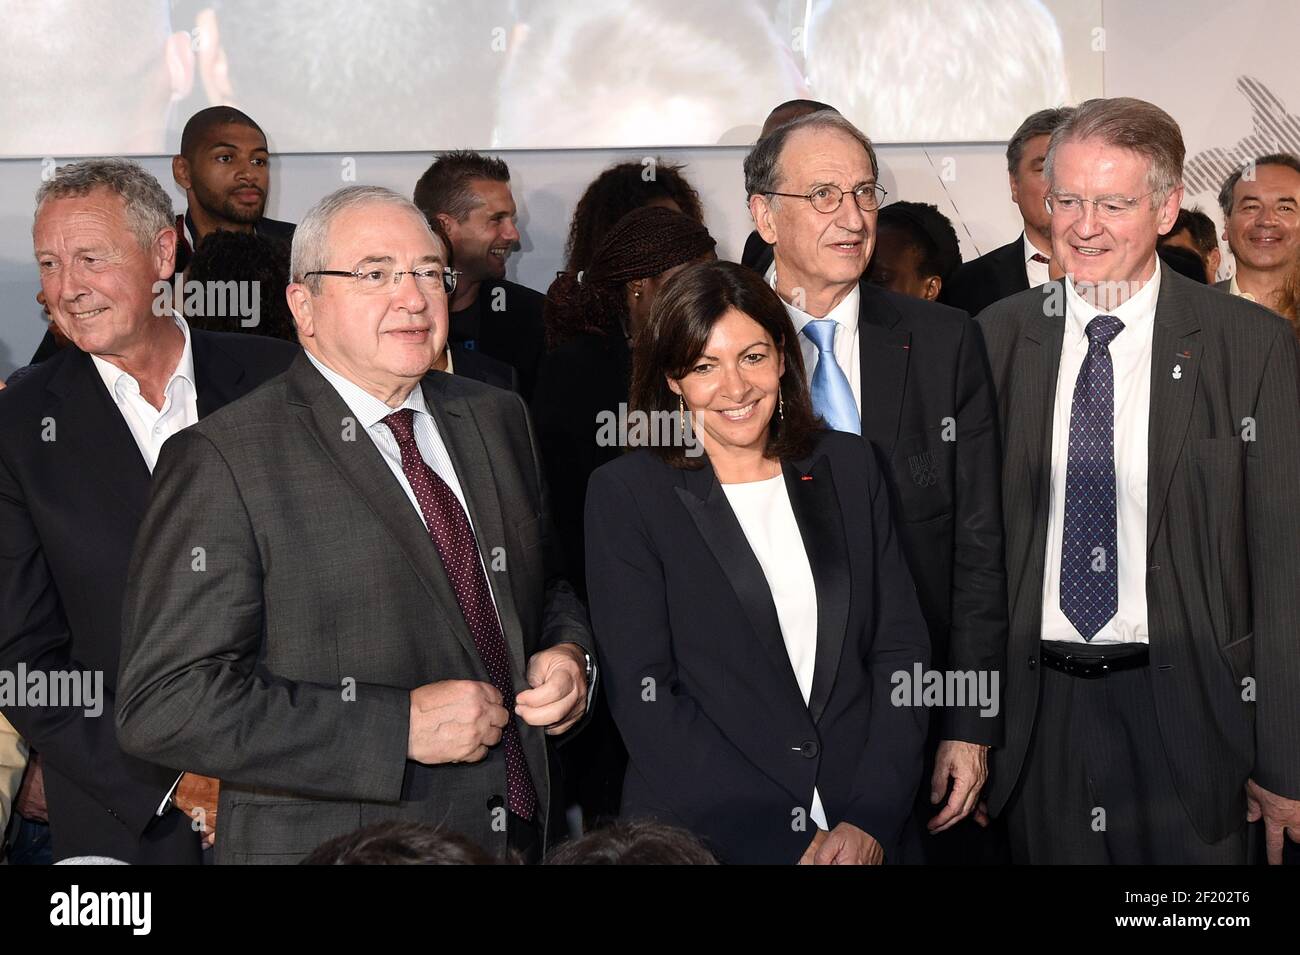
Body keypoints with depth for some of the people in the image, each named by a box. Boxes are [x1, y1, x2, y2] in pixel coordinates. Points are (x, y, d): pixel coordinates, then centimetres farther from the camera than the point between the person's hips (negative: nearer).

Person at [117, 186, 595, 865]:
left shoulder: (497, 419, 6)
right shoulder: (223, 460, -14)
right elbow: (161, 705, -19)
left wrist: (569, 655, -5)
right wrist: (401, 727, -23)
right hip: (328, 841, -5)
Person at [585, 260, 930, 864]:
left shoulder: (847, 467, 4)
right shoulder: (626, 494, -7)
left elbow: (901, 649, 2)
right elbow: (642, 696, -11)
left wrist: (873, 819, -10)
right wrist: (786, 839, -16)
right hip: (700, 837, -3)